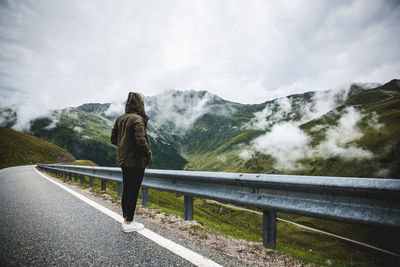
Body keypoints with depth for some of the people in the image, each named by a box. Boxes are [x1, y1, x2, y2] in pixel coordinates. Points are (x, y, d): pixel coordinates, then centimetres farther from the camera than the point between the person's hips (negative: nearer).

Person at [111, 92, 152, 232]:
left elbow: (113, 139, 10)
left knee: (126, 189, 16)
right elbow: (141, 140, -23)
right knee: (133, 191, 2)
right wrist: (149, 155, -11)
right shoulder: (137, 119, -17)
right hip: (136, 161, -8)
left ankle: (125, 220, 28)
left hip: (123, 160, 8)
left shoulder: (120, 118, 6)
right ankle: (128, 223, 11)